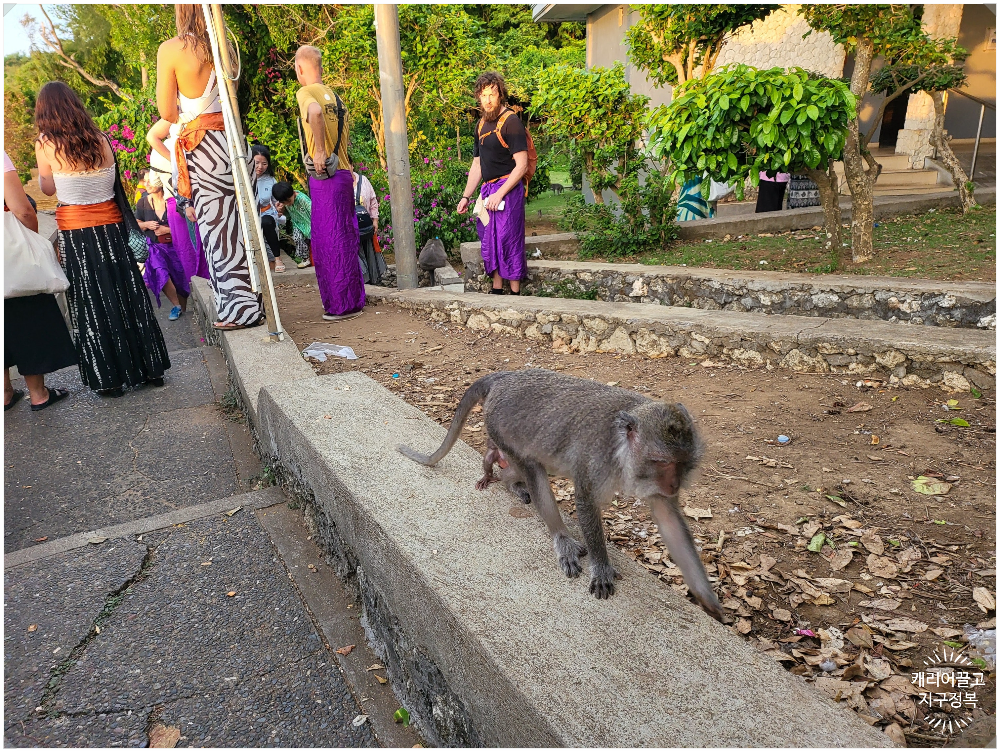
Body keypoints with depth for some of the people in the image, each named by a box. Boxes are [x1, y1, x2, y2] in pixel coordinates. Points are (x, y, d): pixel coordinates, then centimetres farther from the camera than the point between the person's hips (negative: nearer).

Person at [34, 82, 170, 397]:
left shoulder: (46, 146, -7)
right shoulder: (101, 141, 0)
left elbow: (48, 188, 6)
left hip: (75, 232, -2)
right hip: (110, 227, 2)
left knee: (92, 304, 5)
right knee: (127, 296, 9)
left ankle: (109, 378, 11)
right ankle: (150, 367, 15)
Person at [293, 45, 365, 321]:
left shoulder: (306, 92, -6)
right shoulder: (334, 95, 18)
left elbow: (315, 112, -29)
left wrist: (319, 152, -23)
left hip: (325, 176, -8)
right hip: (344, 172, 8)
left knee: (330, 241, -3)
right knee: (345, 239, 13)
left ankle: (341, 305, 1)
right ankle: (354, 299, 21)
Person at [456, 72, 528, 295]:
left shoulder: (510, 122, -7)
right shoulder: (482, 124, 16)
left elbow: (521, 165, -14)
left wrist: (500, 193, -20)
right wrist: (466, 196, 15)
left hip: (508, 188, -8)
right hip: (487, 189, 8)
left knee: (508, 239, -9)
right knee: (489, 240, 9)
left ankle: (515, 292, -1)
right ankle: (497, 290, 19)